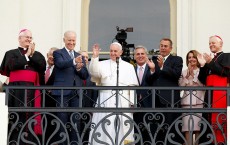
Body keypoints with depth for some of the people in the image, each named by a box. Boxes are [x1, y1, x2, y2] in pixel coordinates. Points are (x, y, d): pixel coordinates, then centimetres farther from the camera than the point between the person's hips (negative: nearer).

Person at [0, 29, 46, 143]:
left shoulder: (37, 54, 19)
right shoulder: (11, 53, 13)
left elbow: (42, 66, 1)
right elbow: (12, 65, -7)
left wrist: (32, 54, -3)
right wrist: (26, 55, 0)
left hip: (32, 89, 2)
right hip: (16, 88, -1)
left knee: (30, 115, -5)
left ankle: (29, 140, -3)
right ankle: (14, 140, -1)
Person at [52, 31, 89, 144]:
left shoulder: (80, 56, 18)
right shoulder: (58, 53, 4)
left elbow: (85, 75, 11)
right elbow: (60, 64, -18)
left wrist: (79, 68, -11)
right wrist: (74, 61, -36)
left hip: (77, 93, 4)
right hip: (62, 92, -4)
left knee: (76, 122, 5)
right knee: (62, 121, -2)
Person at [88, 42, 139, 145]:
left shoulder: (129, 66, 11)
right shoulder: (102, 64, 10)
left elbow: (133, 86, 7)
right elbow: (94, 72, -8)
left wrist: (132, 102, -2)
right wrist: (95, 57, -17)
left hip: (123, 101, 0)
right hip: (106, 101, 0)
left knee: (122, 127, 0)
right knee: (105, 128, -3)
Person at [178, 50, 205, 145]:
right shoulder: (184, 72, 15)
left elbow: (202, 85, -5)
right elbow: (181, 85, 6)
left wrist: (193, 75, 0)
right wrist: (188, 75, 0)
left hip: (199, 101, -2)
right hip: (187, 102, 2)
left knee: (198, 126, -4)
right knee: (187, 127, -6)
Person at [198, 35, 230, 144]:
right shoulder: (209, 60, 22)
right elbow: (203, 80, 16)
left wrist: (210, 62, -6)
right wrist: (203, 65, 2)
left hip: (221, 93, -6)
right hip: (209, 94, 6)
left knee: (220, 121, -15)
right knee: (210, 121, 1)